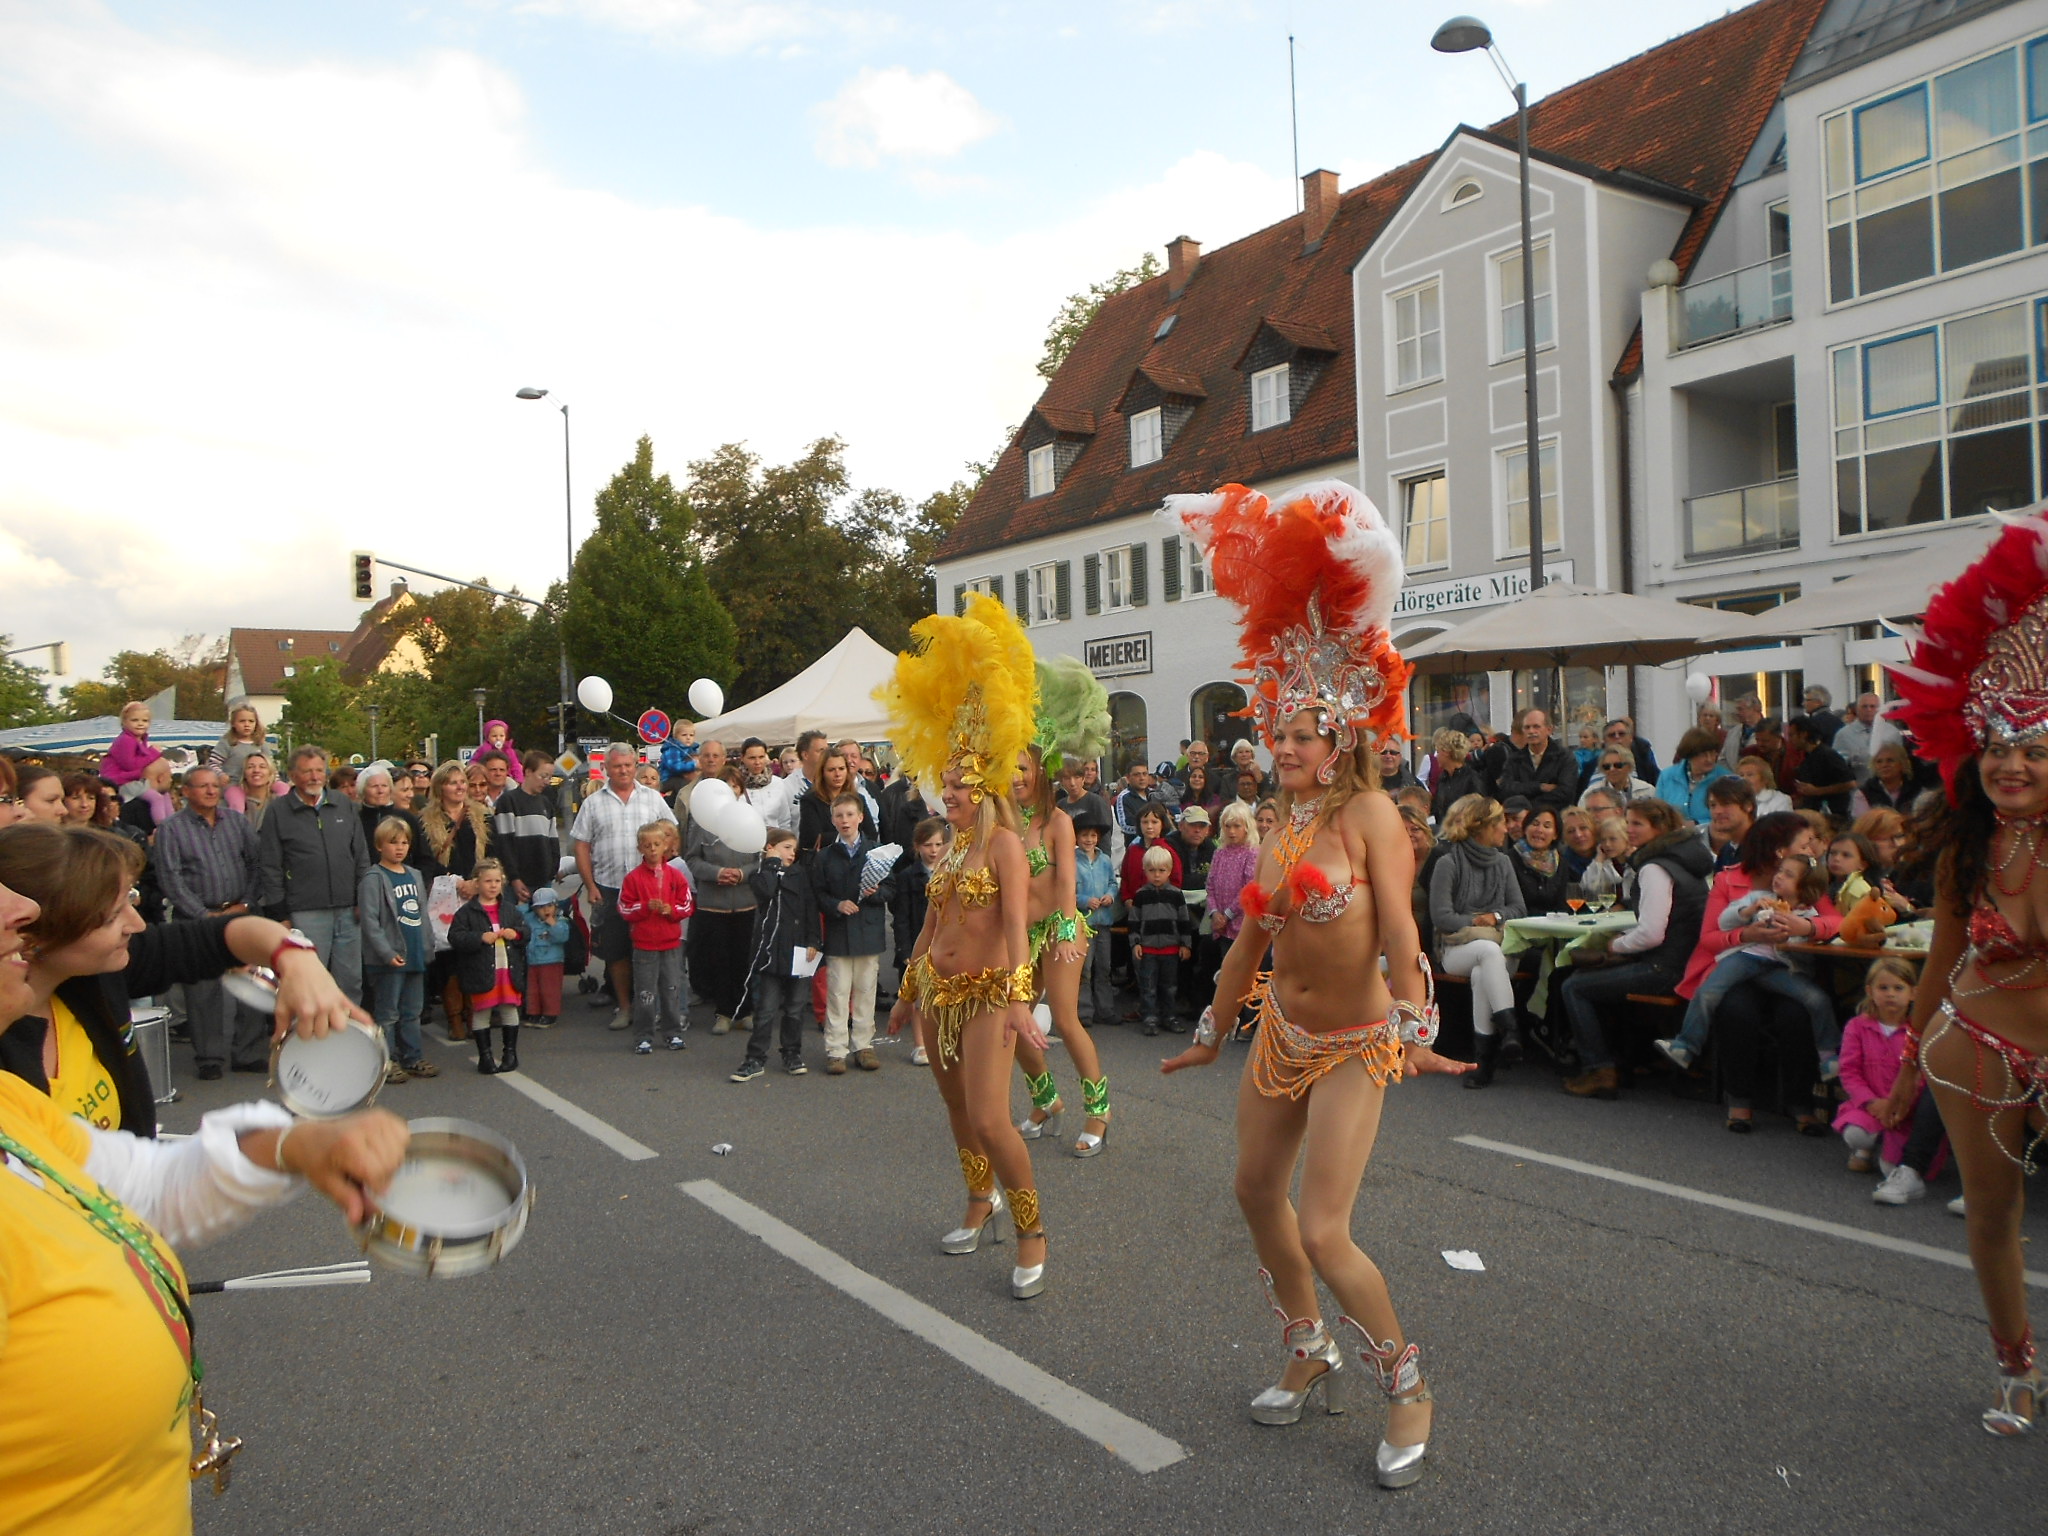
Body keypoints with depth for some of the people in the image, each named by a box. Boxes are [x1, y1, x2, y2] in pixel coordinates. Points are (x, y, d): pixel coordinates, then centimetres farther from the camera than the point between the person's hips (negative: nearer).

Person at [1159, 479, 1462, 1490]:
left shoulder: (1369, 814, -15)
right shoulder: (1281, 826, 4)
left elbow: (1397, 924, -24)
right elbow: (1251, 936, 11)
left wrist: (1413, 1028, -33)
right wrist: (1210, 1032, 16)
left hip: (1353, 1047, -7)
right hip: (1281, 1035, 8)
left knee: (1325, 1233, -10)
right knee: (1257, 1191, 16)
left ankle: (1409, 1390, 16)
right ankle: (1310, 1354, 39)